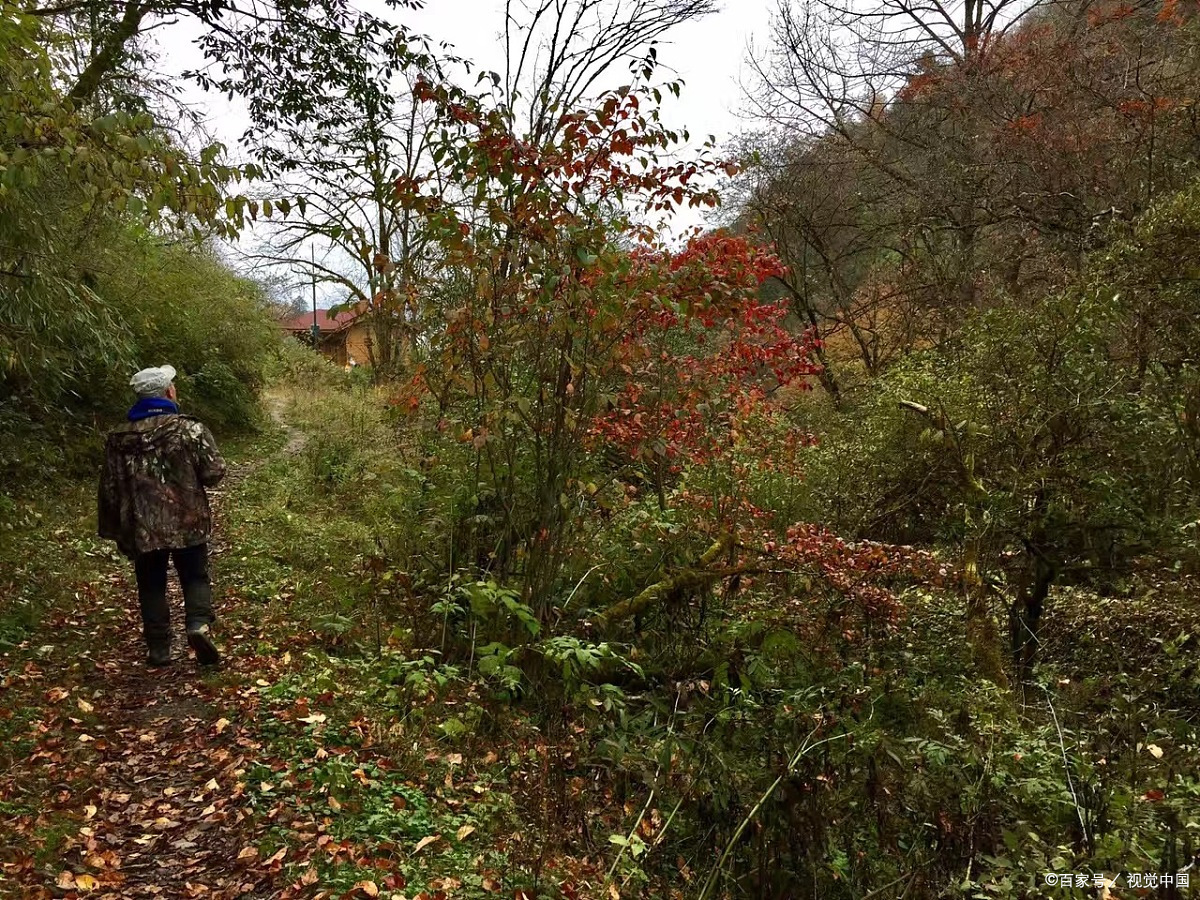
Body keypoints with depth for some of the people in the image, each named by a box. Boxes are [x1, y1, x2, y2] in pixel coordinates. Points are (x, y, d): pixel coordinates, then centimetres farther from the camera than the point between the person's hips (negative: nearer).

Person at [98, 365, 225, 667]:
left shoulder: (118, 438, 3)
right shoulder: (190, 428, -8)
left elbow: (110, 489, 7)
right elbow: (215, 472, -9)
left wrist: (114, 530, 16)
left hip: (142, 528, 2)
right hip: (187, 523, -2)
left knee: (151, 586, 13)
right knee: (195, 577, 11)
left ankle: (159, 649, 16)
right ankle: (199, 624, -12)